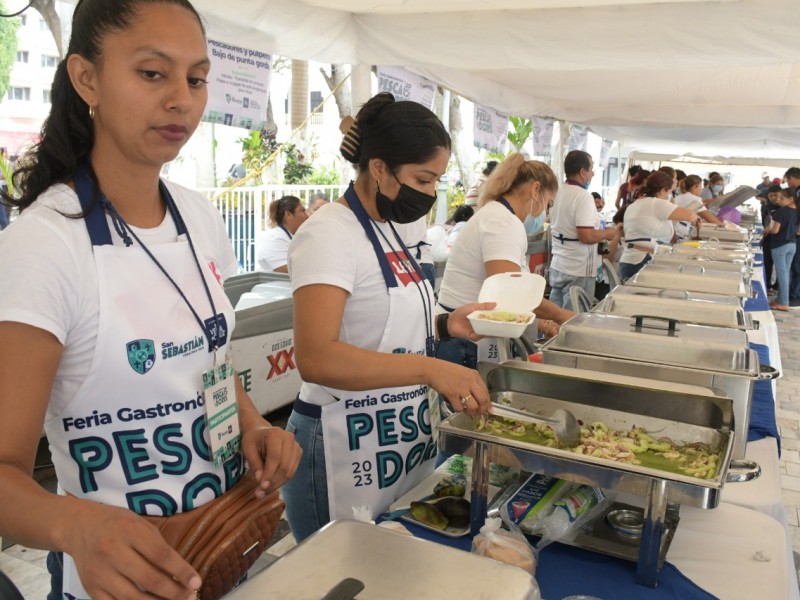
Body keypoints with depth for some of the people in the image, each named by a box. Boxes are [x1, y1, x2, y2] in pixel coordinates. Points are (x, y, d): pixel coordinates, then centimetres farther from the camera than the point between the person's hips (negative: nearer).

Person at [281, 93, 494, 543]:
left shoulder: (390, 230, 8)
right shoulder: (330, 234, -18)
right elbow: (315, 358, -30)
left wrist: (445, 325, 1)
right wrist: (430, 369, -35)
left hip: (404, 443, 9)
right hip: (345, 454, -8)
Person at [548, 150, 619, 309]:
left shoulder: (558, 193, 8)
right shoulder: (583, 196, -18)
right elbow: (586, 236, -24)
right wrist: (608, 233, -7)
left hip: (556, 265, 8)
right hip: (578, 271, -8)